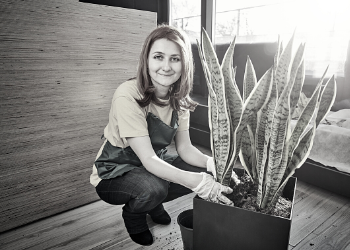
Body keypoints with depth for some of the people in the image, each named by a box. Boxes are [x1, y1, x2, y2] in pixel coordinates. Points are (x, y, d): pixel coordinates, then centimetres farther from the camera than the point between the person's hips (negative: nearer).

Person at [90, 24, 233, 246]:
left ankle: (154, 204, 13)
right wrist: (196, 182, -43)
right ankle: (133, 214, 3)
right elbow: (148, 159, -32)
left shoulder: (178, 98, -7)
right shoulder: (128, 96, -29)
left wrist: (212, 163, -27)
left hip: (155, 163, 6)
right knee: (153, 188, -36)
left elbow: (184, 148, -7)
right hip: (114, 173, -5)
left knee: (205, 172, -13)